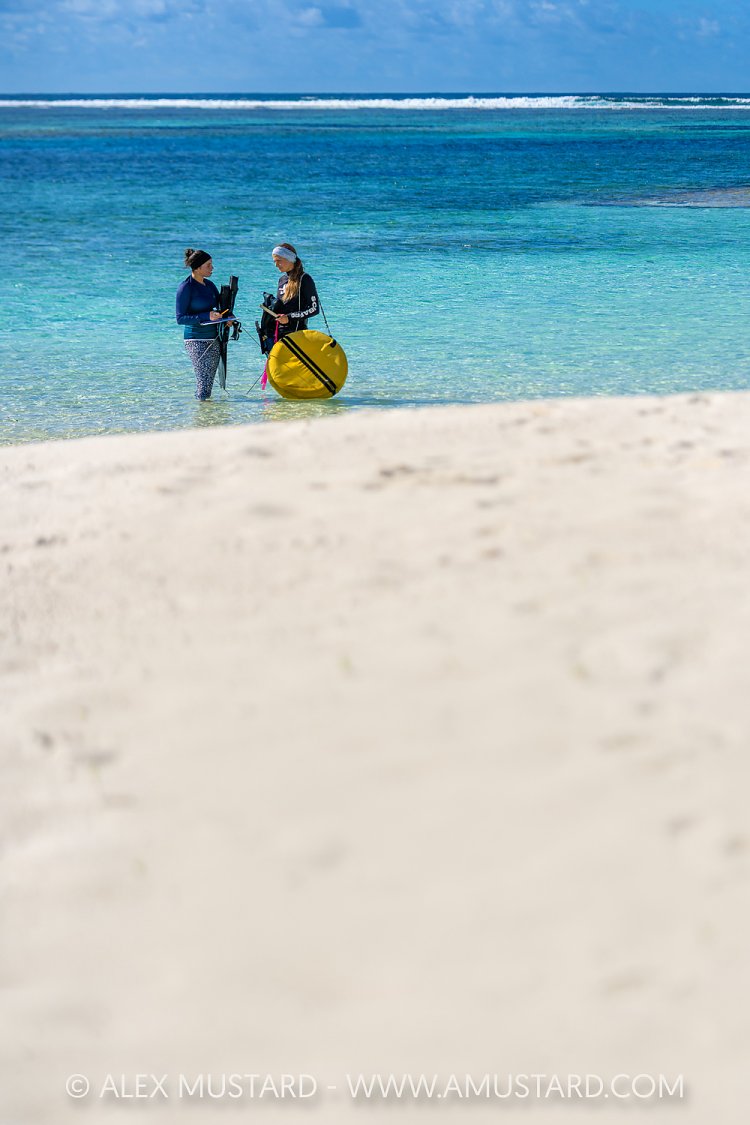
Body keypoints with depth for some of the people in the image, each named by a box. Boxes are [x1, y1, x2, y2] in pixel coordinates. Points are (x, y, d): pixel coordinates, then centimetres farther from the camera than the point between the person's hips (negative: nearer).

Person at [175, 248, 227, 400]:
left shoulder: (209, 285, 12)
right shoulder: (186, 288, -10)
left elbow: (220, 306, 25)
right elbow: (180, 318, -13)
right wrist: (206, 316, -22)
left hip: (213, 339, 7)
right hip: (196, 340, -7)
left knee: (210, 378, 7)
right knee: (204, 378, -10)